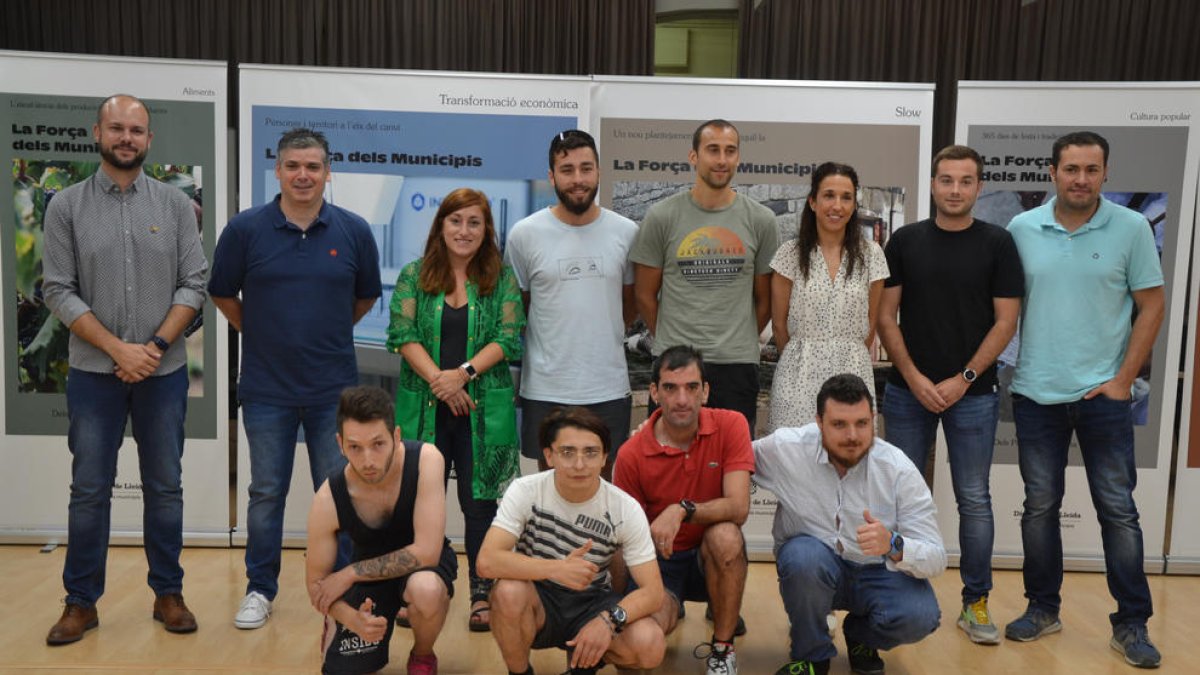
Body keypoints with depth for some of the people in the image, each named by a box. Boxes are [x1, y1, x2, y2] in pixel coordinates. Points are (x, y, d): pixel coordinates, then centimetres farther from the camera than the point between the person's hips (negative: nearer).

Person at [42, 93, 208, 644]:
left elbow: (194, 284, -1)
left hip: (164, 370, 1)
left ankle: (168, 594, 21)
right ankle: (81, 602, 19)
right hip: (94, 371, 0)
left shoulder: (175, 204, 3)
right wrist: (118, 349, -13)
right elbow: (59, 291, -4)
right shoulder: (66, 206, 1)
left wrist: (155, 346, -12)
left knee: (165, 487, 8)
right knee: (89, 491, 6)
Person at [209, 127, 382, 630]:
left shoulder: (354, 231, -3)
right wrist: (259, 334, 10)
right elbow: (222, 294, 8)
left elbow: (366, 298, 11)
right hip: (266, 387, 0)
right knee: (266, 494, 11)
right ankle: (260, 589, 27)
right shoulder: (246, 228, -5)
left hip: (334, 388, 1)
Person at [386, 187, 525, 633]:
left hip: (483, 409, -1)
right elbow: (403, 335, -2)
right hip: (424, 408, 1)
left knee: (479, 503, 5)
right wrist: (438, 380, -14)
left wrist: (464, 373, -15)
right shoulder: (414, 275, 7)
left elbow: (508, 339, -2)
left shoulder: (502, 279, 6)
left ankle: (482, 595, 16)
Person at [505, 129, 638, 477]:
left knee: (605, 479, 13)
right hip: (546, 388, -1)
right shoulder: (525, 234, -4)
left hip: (609, 388, 1)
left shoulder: (626, 232, 1)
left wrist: (598, 332, 7)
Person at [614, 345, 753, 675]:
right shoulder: (632, 455, -14)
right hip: (659, 561, 0)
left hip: (711, 555, 0)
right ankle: (672, 606, 12)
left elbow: (738, 507, -22)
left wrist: (682, 510, -36)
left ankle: (723, 648, -11)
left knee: (726, 535, -34)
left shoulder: (730, 425, -14)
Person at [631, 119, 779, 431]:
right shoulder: (662, 216, 0)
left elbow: (765, 299, 12)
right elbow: (644, 295, 6)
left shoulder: (760, 220, 4)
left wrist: (739, 343, 11)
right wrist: (672, 342, 10)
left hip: (738, 365, 1)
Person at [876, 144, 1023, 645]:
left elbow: (1005, 322, -3)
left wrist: (962, 379, -10)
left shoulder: (998, 243, 0)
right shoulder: (906, 240, 3)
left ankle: (975, 602, 17)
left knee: (974, 501, 5)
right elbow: (885, 316, 1)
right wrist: (914, 378, -8)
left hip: (972, 393, -1)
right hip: (908, 391, 1)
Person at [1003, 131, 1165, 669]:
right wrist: (1007, 365, -1)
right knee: (1039, 506, 10)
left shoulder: (1132, 228, -2)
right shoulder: (1021, 230, 2)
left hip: (1103, 393, -1)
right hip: (1036, 393, 2)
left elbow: (1151, 305, 0)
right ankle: (1043, 608, 24)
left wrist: (1124, 379, -6)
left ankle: (1132, 624, 16)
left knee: (1118, 508, 4)